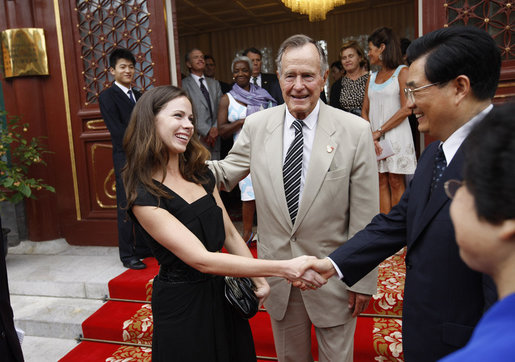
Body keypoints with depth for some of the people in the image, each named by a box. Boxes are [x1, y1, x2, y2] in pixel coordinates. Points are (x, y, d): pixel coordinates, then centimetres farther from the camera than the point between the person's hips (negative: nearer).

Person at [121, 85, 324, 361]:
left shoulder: (200, 173, 2)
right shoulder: (144, 196, -21)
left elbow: (230, 235, 5)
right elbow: (201, 259, -28)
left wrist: (259, 280, -6)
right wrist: (284, 268, -31)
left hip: (222, 293, 7)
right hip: (183, 306, -6)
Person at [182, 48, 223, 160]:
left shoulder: (215, 84, 20)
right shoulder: (184, 84, 0)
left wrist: (216, 128, -4)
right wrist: (206, 131, -10)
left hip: (215, 138, 5)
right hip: (196, 140, -5)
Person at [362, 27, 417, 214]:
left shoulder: (402, 72, -1)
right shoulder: (372, 77, 16)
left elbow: (406, 109, -11)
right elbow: (365, 111, 11)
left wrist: (379, 132, -12)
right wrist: (369, 136, -6)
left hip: (396, 134, -5)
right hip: (374, 137, 5)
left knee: (396, 182, -1)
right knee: (381, 182, 4)